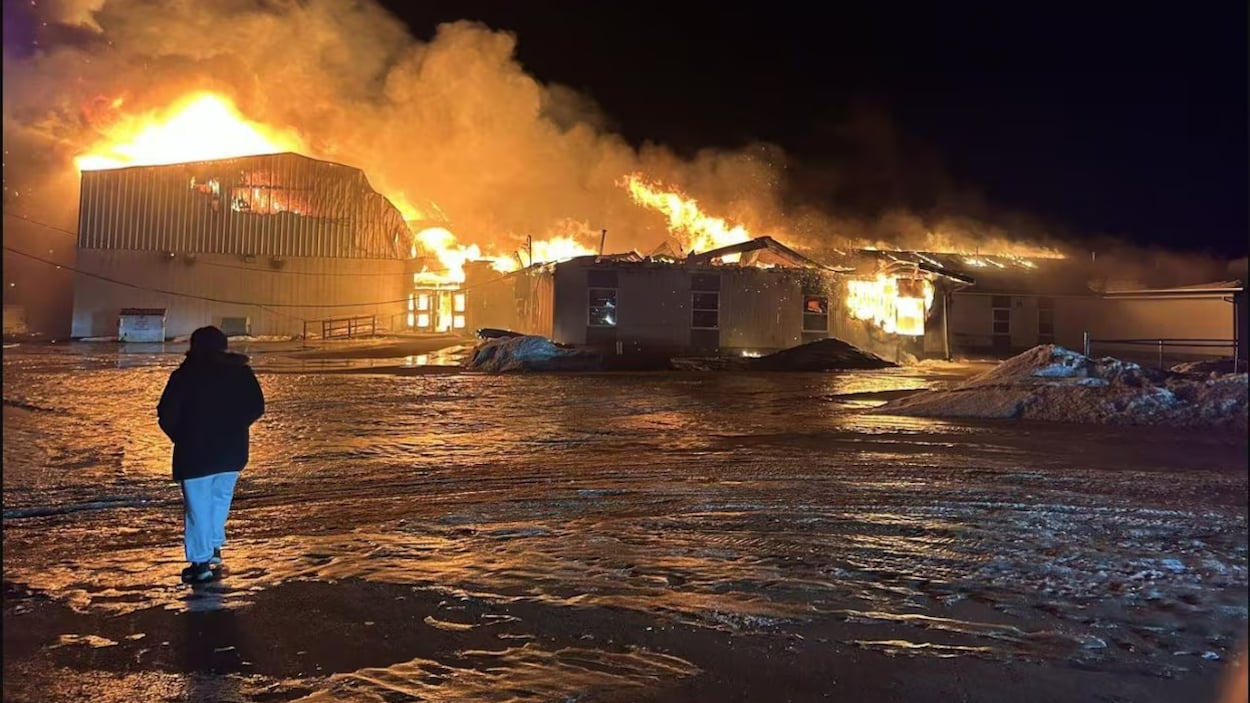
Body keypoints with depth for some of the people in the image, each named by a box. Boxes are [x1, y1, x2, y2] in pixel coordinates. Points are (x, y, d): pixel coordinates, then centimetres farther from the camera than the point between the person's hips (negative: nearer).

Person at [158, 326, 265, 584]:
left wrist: (180, 437, 7)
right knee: (221, 498, 22)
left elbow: (166, 415, -10)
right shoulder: (241, 371, 1)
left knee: (198, 507, 4)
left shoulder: (184, 376, -8)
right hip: (233, 451, 4)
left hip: (195, 452, -3)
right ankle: (215, 547, 24)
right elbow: (257, 407, 3)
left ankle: (201, 562, 6)